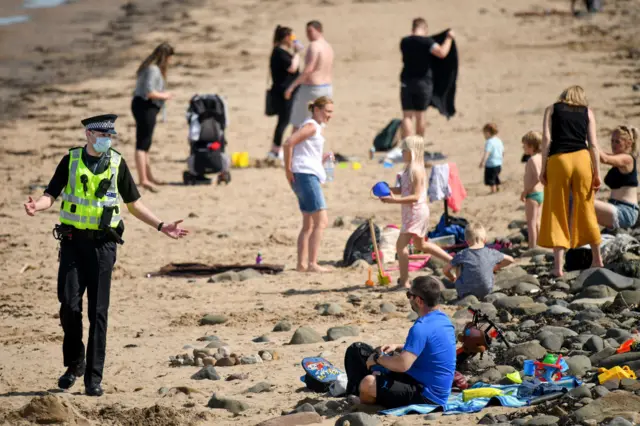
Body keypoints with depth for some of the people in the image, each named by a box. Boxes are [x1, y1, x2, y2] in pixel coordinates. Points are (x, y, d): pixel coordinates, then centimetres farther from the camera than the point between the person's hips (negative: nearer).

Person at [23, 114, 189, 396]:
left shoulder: (116, 164, 6)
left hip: (102, 243, 0)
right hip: (72, 239, 0)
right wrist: (36, 206, -24)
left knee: (98, 311, -3)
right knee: (69, 304, -7)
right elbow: (51, 194, -2)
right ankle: (74, 363, 17)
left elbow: (134, 204, 14)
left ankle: (93, 377, 1)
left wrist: (161, 226, 6)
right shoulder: (71, 161, 4)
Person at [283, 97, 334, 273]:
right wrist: (288, 169, -17)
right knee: (321, 221, -12)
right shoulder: (311, 126, -10)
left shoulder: (315, 127, 20)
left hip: (309, 177, 11)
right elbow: (289, 143, -20)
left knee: (309, 224, 13)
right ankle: (312, 263, -15)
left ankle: (302, 263, 13)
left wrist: (321, 159, 12)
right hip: (306, 175, -11)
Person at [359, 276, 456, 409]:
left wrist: (377, 358, -13)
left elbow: (402, 365, -31)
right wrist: (398, 347, 13)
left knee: (368, 383, -18)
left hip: (426, 397, -11)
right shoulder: (443, 319, 7)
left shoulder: (422, 328, -25)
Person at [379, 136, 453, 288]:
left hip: (417, 211, -11)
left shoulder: (416, 170, -19)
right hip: (411, 212, 11)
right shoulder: (409, 168, 11)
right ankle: (451, 260, 32)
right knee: (420, 245, 25)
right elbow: (403, 190, 16)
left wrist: (395, 200, -30)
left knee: (401, 244, -13)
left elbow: (415, 196, -24)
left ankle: (404, 282, -11)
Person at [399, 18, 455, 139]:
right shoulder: (426, 42, -11)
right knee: (421, 114, 12)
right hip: (424, 82, -2)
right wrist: (449, 38, -12)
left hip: (407, 82, 2)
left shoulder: (404, 42, 3)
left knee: (407, 116, -1)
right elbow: (442, 53, -26)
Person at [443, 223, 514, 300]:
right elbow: (510, 260, 13)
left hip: (465, 294, -2)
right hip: (486, 293, 2)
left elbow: (445, 270, 0)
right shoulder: (491, 253, -3)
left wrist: (452, 278, 23)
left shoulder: (462, 255, -8)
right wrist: (496, 267, 30)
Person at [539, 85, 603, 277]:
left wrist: (543, 168, 0)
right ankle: (597, 259, 21)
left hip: (558, 160, -1)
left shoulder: (552, 110, 14)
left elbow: (546, 138, 1)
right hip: (582, 159, 1)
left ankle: (558, 265, -4)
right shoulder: (587, 112, 15)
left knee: (557, 212, 2)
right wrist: (597, 173, 6)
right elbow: (593, 144, 6)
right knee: (586, 210, 14)